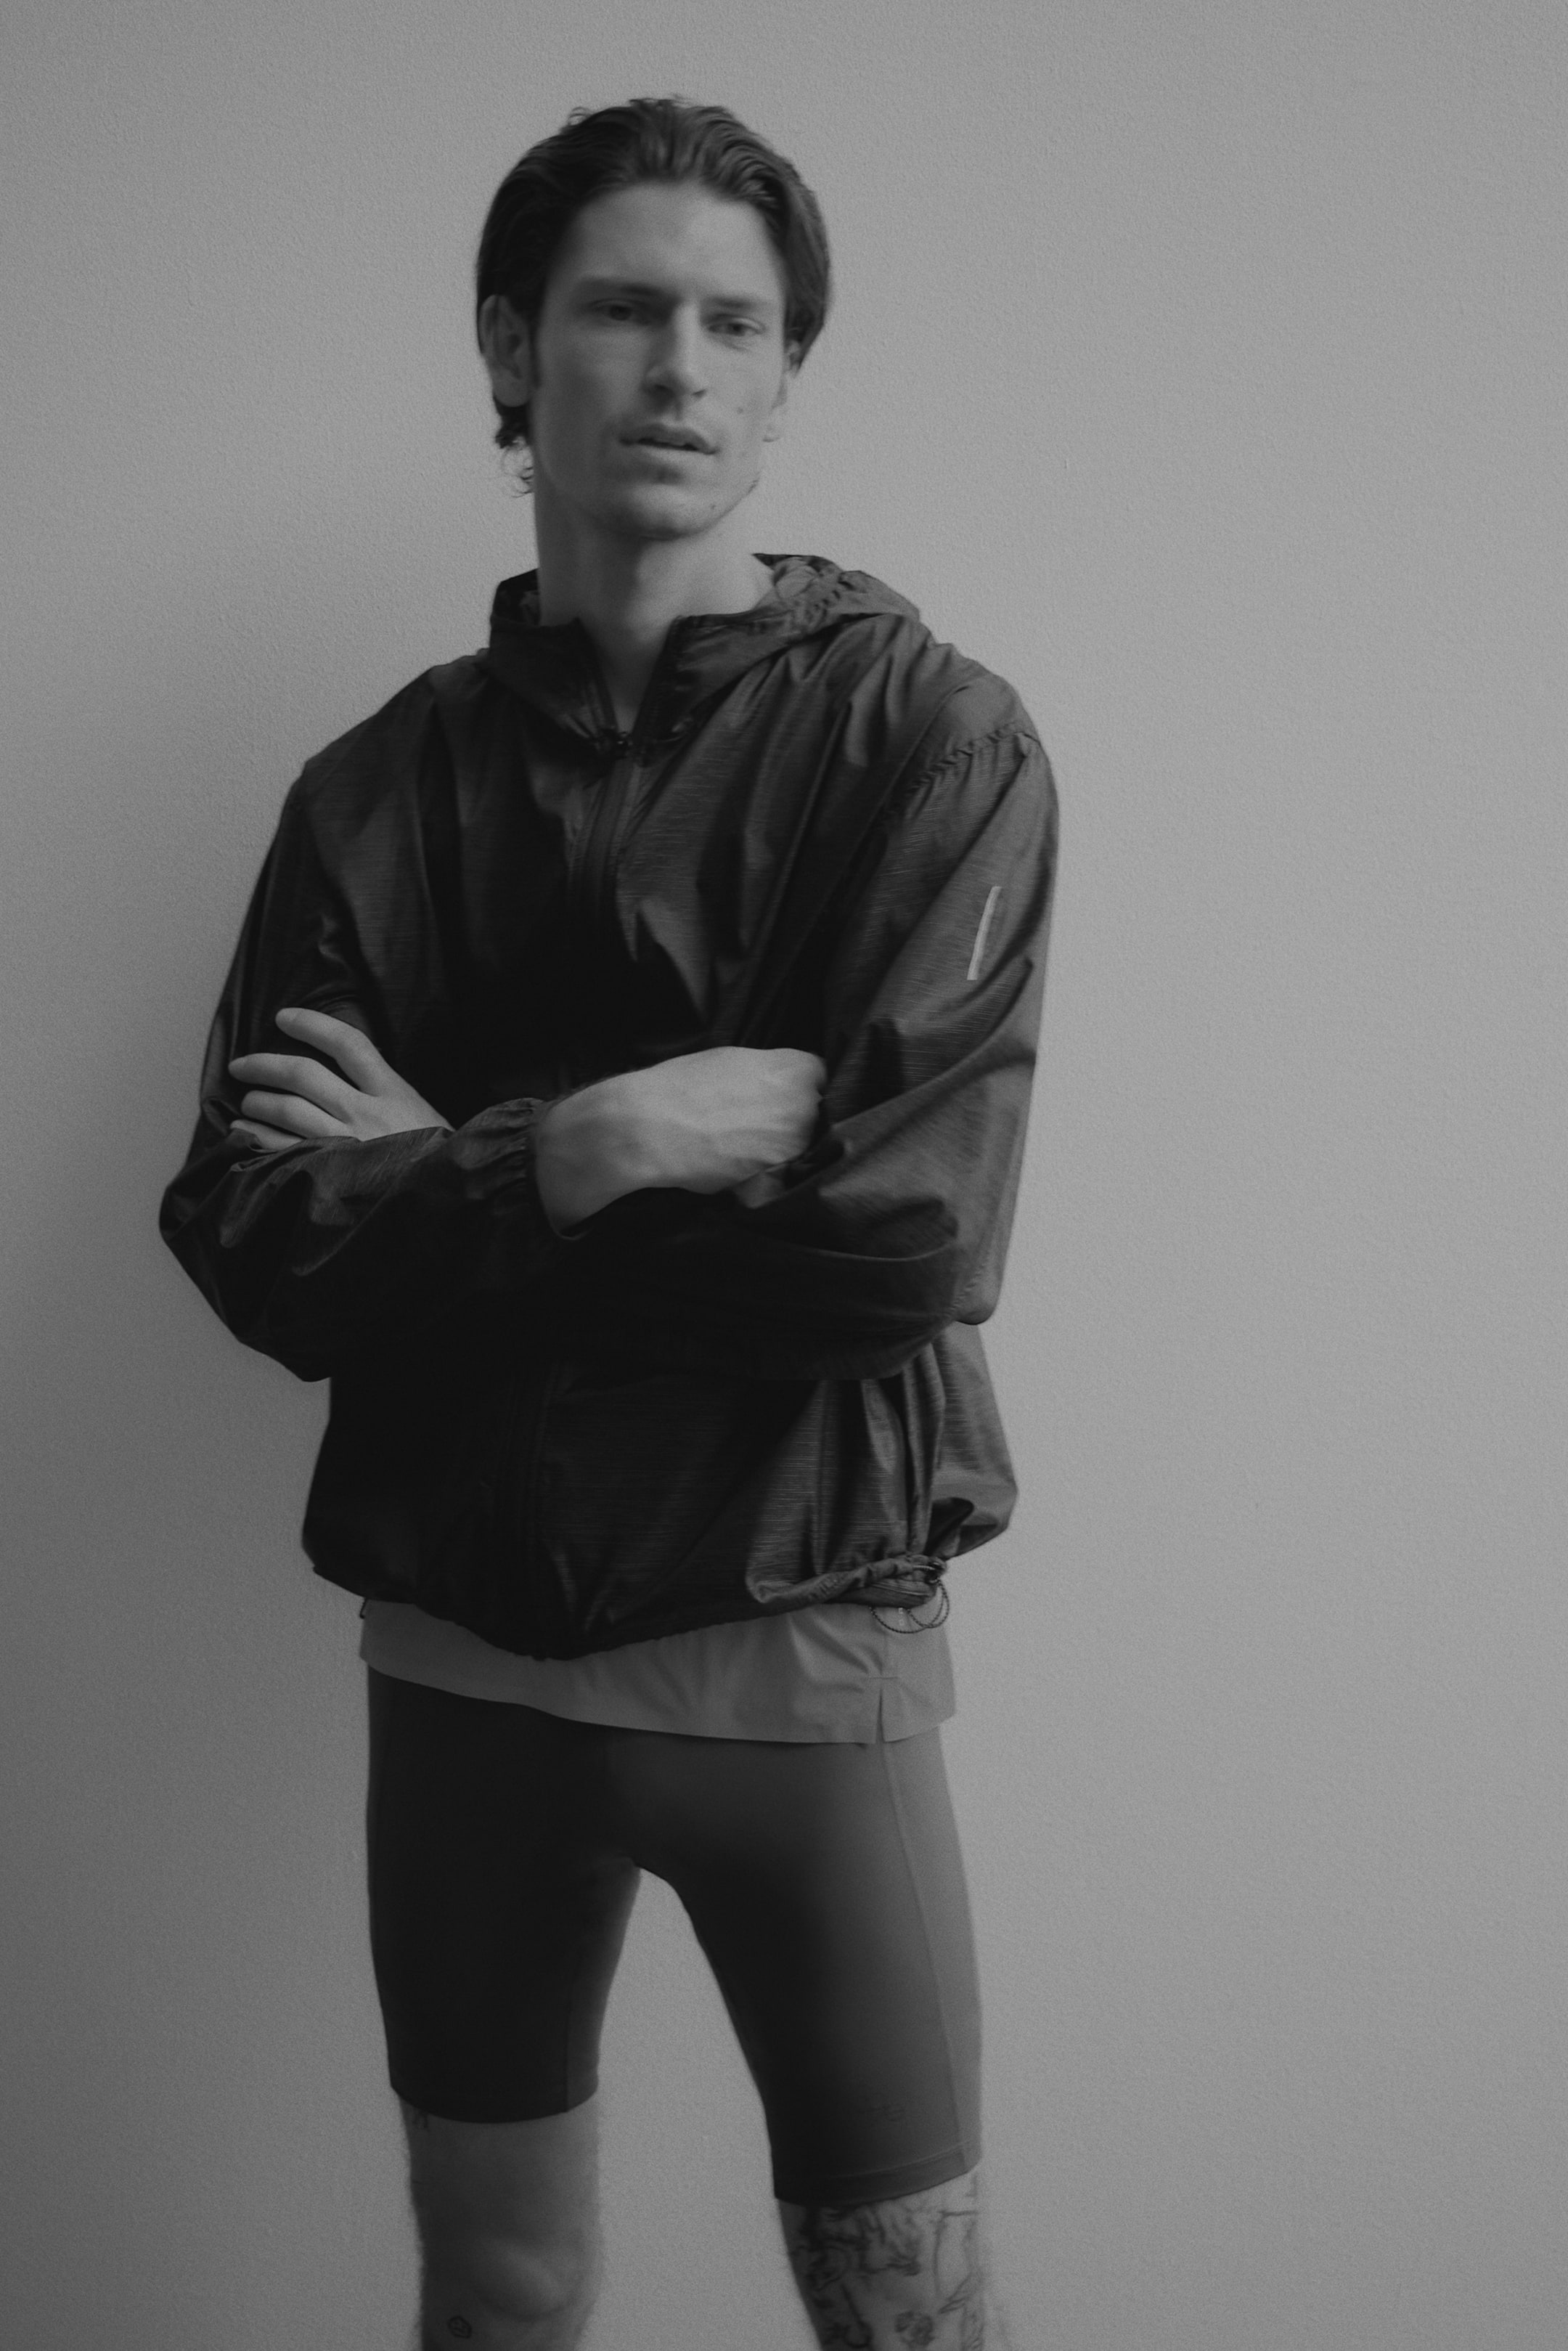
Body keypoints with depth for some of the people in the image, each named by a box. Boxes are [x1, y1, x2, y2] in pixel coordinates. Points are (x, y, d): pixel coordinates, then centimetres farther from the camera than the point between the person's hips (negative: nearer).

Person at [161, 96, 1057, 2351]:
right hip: (459, 1646, 3)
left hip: (804, 1644, -2)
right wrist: (601, 1148, -21)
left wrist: (451, 1185, -13)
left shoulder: (933, 734, -6)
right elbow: (255, 1250, -7)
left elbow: (917, 1224, -18)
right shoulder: (380, 789, 2)